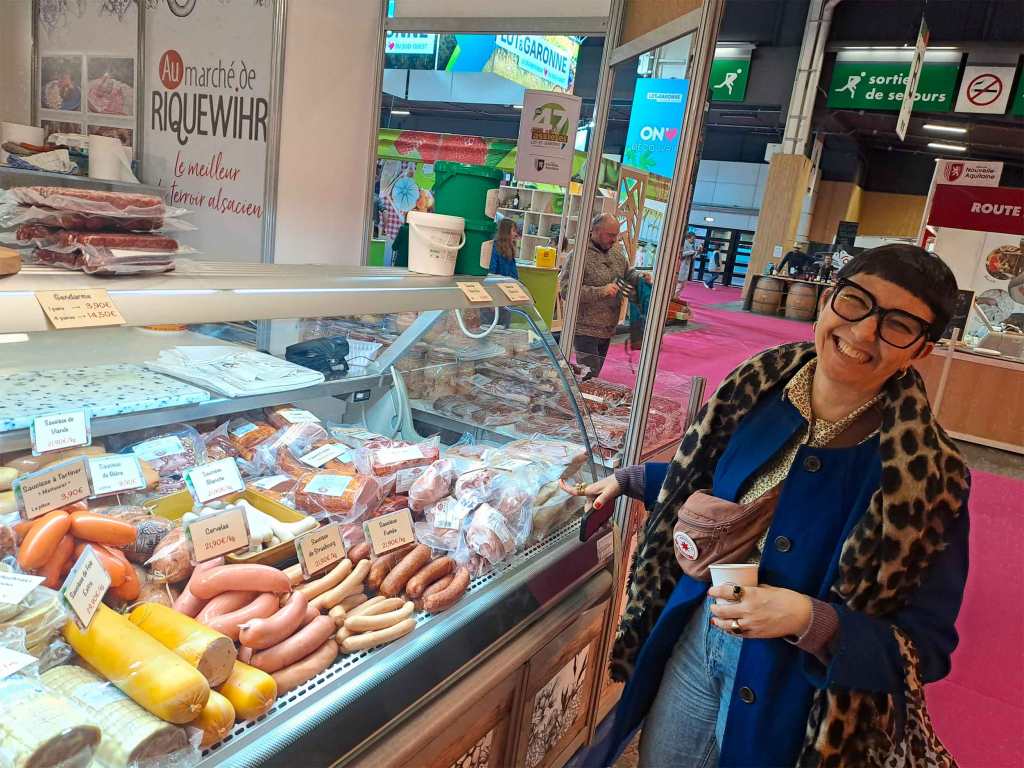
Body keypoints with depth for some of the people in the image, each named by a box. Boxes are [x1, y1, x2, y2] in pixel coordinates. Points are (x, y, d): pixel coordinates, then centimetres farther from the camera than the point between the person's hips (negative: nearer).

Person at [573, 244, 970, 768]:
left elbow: (925, 645, -16)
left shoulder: (926, 473, -22)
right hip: (693, 642, 4)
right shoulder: (759, 388, -9)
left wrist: (811, 621, -30)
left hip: (796, 697, -4)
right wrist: (628, 479, 10)